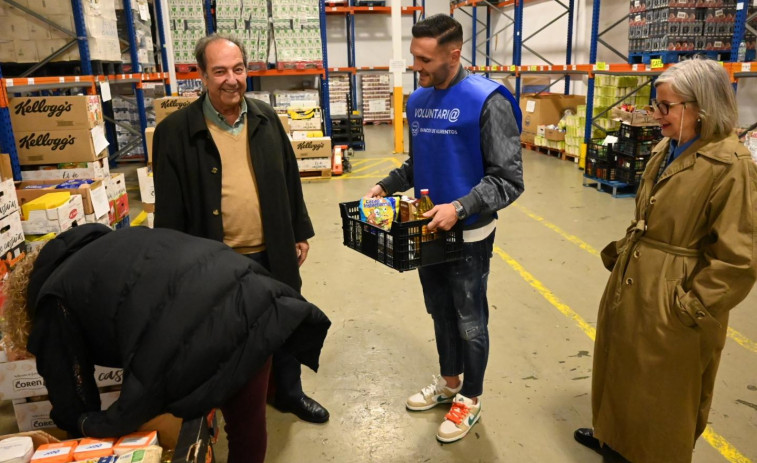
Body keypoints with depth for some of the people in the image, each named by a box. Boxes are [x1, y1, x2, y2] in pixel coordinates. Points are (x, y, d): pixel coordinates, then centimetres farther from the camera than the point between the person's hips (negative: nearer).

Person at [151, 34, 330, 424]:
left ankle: (289, 393, 42)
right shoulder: (175, 132, -11)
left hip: (272, 254, 4)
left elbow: (289, 180, 8)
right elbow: (169, 208, -8)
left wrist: (300, 232, 9)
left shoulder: (266, 119, 2)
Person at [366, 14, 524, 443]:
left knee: (470, 321, 10)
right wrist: (387, 186, 2)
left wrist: (460, 208, -29)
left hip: (468, 235, -6)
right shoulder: (418, 100, 3)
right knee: (442, 314, 20)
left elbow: (509, 179, -19)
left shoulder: (486, 101, -18)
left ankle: (471, 399, 31)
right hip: (428, 230, 6)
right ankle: (449, 382, 41)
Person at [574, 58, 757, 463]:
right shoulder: (664, 151, 6)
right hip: (630, 286, 8)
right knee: (621, 369, 25)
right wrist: (620, 255, 13)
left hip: (671, 304, -8)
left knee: (662, 394, 13)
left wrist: (690, 307, -17)